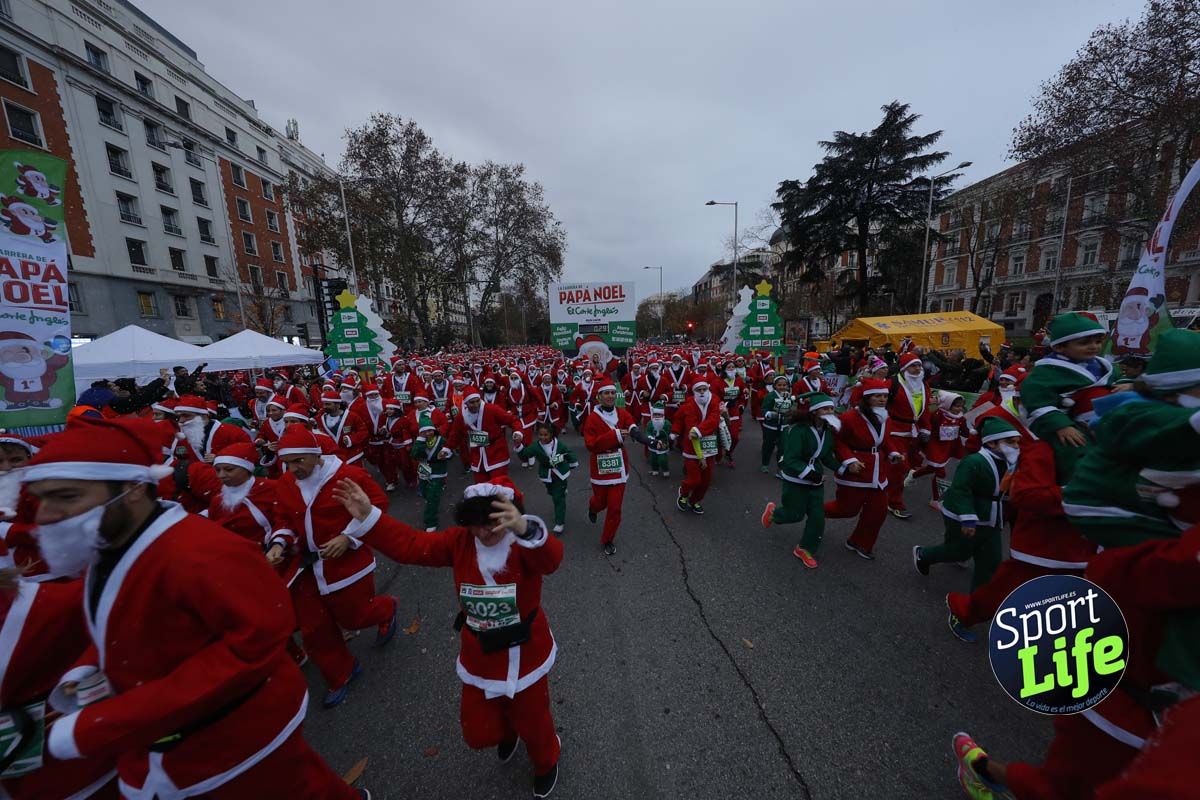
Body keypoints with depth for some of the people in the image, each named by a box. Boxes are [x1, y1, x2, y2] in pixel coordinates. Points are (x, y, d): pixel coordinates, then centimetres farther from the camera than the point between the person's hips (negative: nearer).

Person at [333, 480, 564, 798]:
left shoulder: (523, 544, -29)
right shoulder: (460, 541, -14)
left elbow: (550, 558, -51)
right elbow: (410, 545, -12)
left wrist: (525, 529, -73)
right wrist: (368, 516, -21)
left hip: (525, 656, -3)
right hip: (479, 658, 4)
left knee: (532, 724, 20)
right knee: (478, 734, 21)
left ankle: (545, 762, 58)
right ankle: (507, 731, 60)